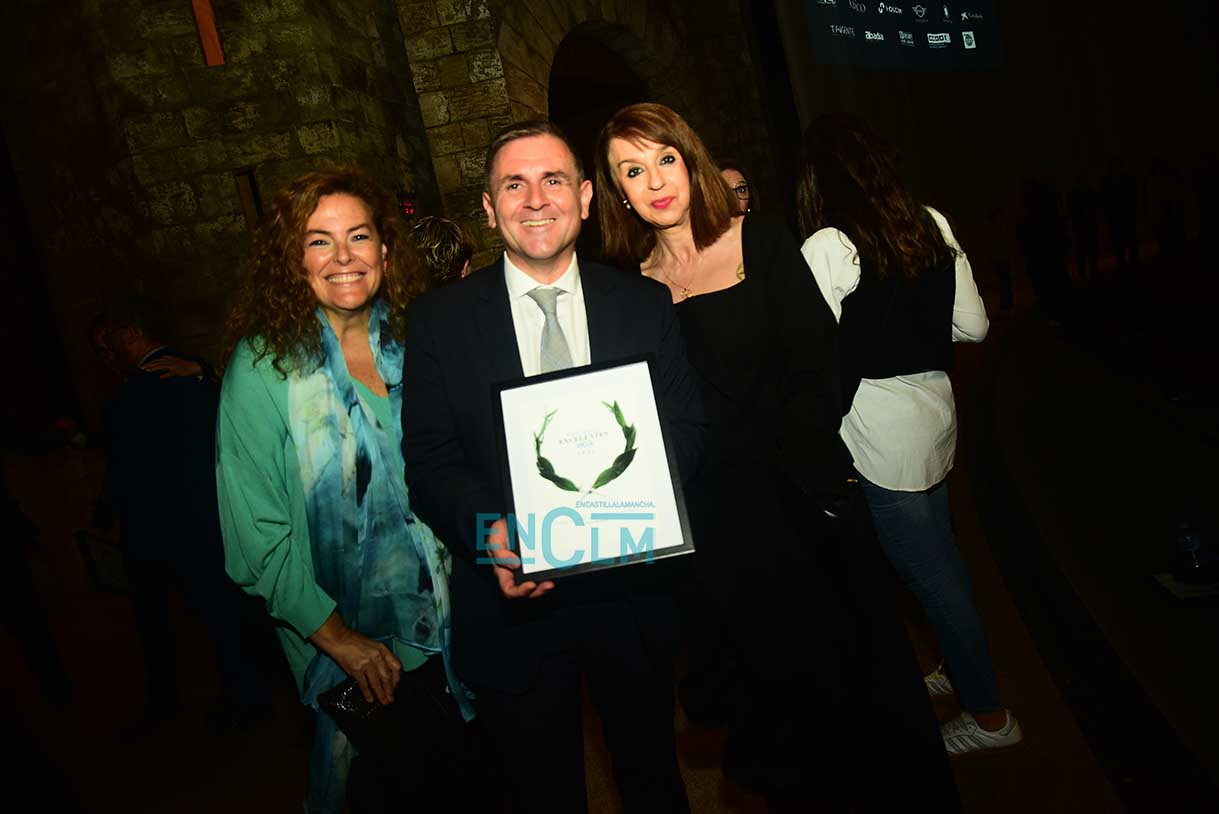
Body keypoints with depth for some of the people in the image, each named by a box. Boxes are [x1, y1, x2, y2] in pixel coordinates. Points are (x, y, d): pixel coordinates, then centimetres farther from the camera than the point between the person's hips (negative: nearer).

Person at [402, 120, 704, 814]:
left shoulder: (646, 305, 1)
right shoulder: (439, 320, -3)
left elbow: (686, 428, 0)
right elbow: (430, 460, -6)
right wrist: (489, 529, -25)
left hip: (632, 595, 1)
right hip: (511, 605, -1)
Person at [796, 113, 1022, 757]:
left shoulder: (828, 247, -16)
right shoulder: (932, 224, 3)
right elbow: (972, 325, 5)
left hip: (881, 437, -7)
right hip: (934, 410, 7)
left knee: (931, 570, 7)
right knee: (937, 555, 23)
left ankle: (988, 714, 23)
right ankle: (961, 667, 42)